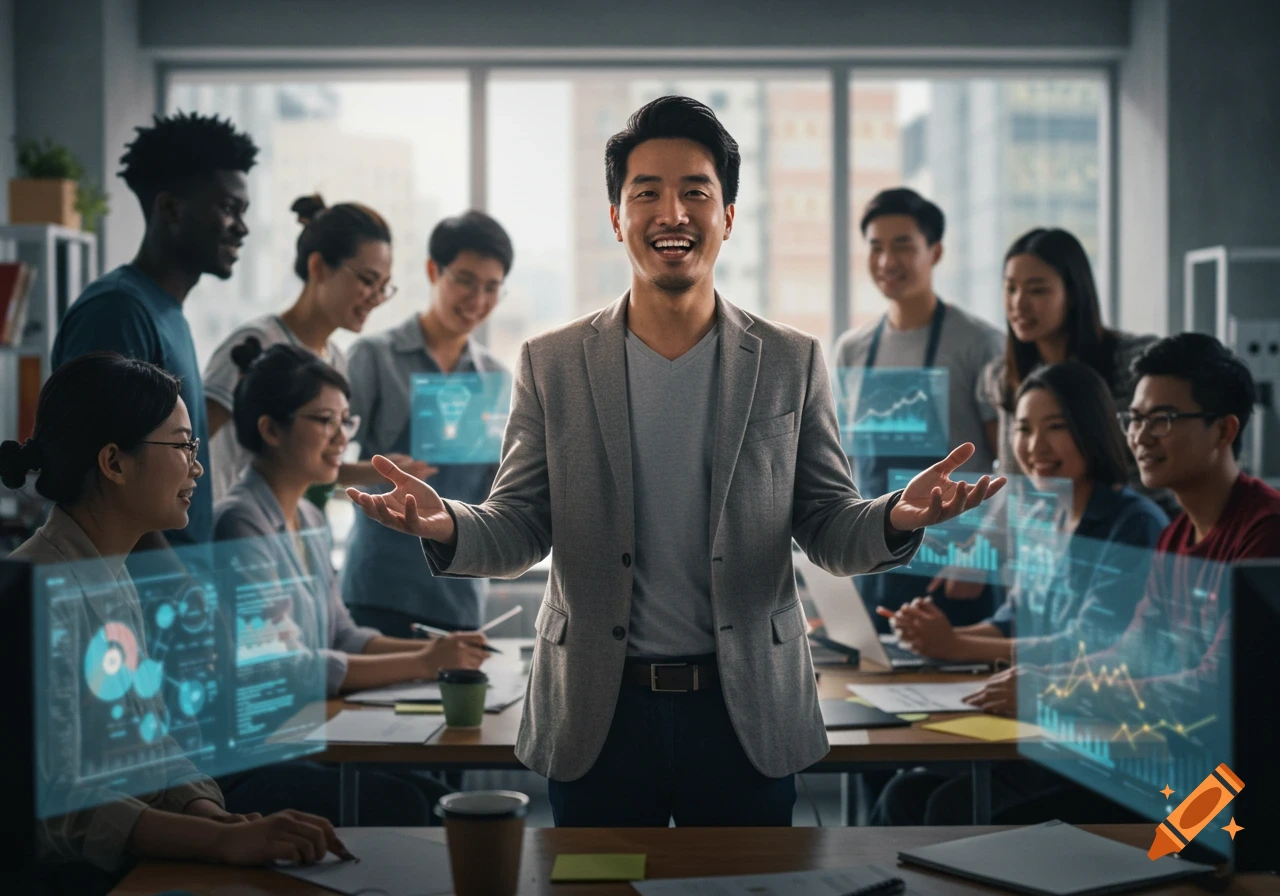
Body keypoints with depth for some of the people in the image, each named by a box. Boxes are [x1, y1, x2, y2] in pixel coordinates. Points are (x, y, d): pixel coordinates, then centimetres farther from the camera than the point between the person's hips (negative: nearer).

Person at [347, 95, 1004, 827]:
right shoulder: (551, 364, 2)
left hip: (749, 714, 0)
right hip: (597, 715, 0)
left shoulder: (793, 363, 1)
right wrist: (446, 526, -20)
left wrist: (895, 519, -21)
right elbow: (520, 527, 2)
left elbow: (830, 529, 2)